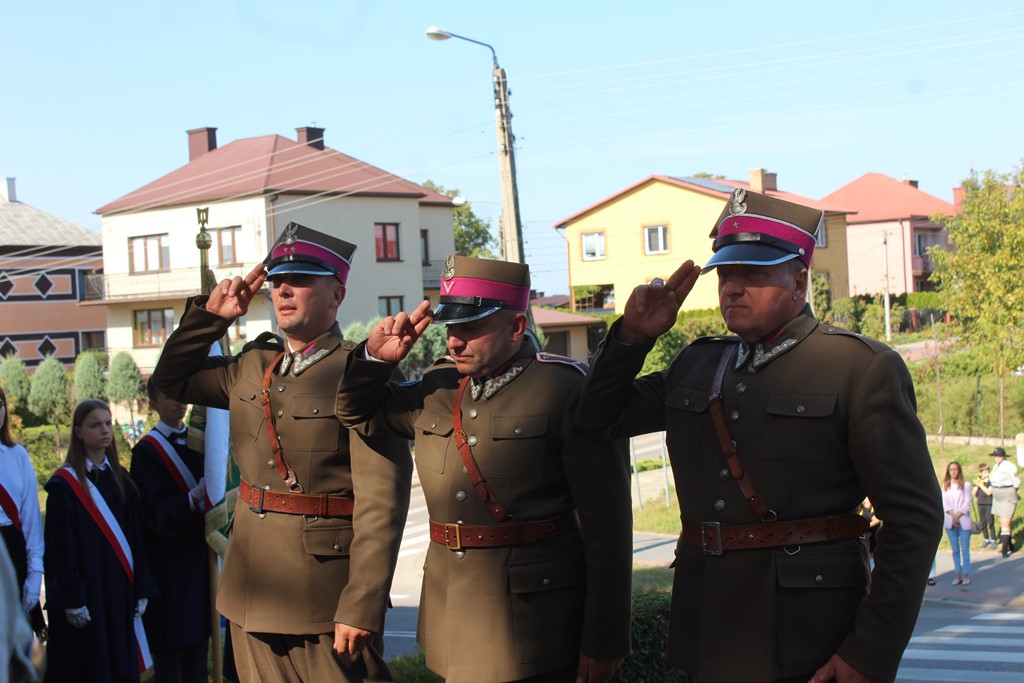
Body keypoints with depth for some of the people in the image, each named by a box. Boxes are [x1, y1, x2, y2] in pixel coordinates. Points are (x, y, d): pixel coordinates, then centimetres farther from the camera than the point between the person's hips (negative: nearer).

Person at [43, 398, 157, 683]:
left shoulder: (120, 479, 11)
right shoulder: (65, 484, -7)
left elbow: (135, 537, 11)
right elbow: (60, 547, -11)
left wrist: (141, 589, 5)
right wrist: (71, 600, -15)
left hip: (120, 591, 6)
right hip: (84, 594, -6)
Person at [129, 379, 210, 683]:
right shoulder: (147, 451, -6)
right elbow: (155, 511, -14)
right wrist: (194, 498, -31)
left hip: (200, 553, 5)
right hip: (168, 560, -5)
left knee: (198, 640, 8)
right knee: (169, 650, -2)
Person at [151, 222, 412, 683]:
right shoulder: (252, 366, 11)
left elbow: (381, 503, -17)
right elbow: (171, 380, 27)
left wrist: (361, 606, -22)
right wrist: (210, 315, 13)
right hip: (252, 595, 7)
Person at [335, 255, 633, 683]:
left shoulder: (566, 389, -9)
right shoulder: (437, 387, 10)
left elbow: (606, 524, -12)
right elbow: (359, 414, 27)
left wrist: (603, 642, -13)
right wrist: (374, 357, 5)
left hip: (532, 625, -6)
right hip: (454, 619, 6)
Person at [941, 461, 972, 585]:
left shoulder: (965, 485, 2)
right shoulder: (945, 485, 10)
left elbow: (967, 502, -4)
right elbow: (944, 502, 2)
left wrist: (958, 515, -14)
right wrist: (953, 516, -11)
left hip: (964, 520, -3)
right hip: (950, 521, 3)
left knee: (965, 549, -3)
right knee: (955, 549, 5)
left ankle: (966, 574, 1)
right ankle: (958, 574, 8)